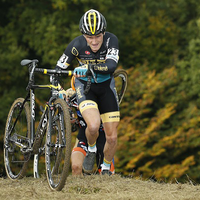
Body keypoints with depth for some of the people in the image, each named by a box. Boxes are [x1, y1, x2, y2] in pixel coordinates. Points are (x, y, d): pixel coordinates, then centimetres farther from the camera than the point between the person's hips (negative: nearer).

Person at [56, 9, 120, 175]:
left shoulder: (111, 40, -24)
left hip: (105, 86, 2)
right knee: (93, 125, -30)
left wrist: (89, 68, -51)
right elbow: (59, 69, -15)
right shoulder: (77, 45, -23)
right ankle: (91, 150, 3)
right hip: (84, 86, -2)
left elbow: (111, 66, -38)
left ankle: (106, 169, 27)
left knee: (112, 137, 0)